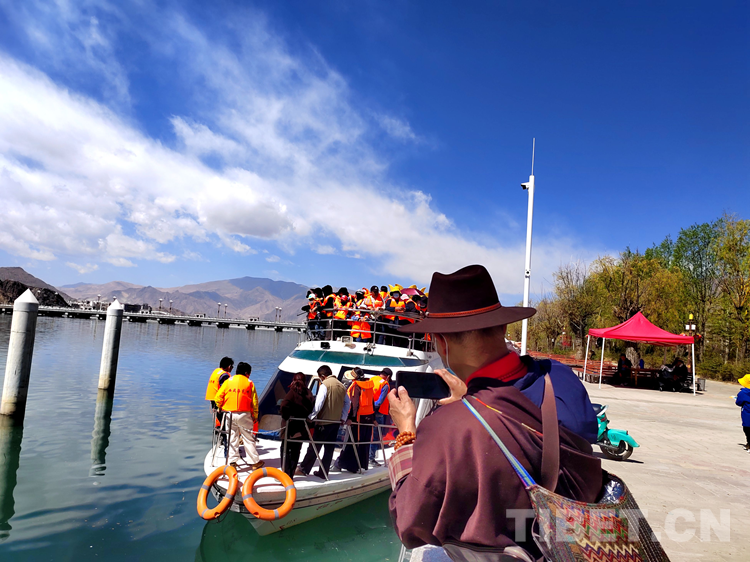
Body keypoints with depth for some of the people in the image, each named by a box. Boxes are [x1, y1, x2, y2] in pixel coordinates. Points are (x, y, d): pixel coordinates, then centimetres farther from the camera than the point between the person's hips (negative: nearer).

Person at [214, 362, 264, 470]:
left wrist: (219, 408, 16)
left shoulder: (228, 381, 6)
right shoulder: (249, 383, 1)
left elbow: (218, 396, 0)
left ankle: (232, 462, 10)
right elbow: (254, 401, 0)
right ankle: (255, 462, 11)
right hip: (244, 414, -2)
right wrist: (255, 416, 8)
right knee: (249, 439, 6)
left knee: (232, 438, 10)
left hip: (229, 414, 2)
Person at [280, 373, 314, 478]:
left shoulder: (293, 391, -11)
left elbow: (283, 405, -22)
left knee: (286, 449, 7)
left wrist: (284, 417, -9)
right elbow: (311, 409, 2)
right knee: (296, 450, 16)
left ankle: (286, 473, 4)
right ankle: (291, 474, 21)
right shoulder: (308, 393, 5)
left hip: (291, 426, -5)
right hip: (302, 428, 5)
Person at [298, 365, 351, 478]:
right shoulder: (341, 385, 10)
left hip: (324, 421, -6)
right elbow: (347, 402, 13)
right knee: (329, 448, 10)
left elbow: (318, 403, -19)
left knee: (314, 446, 3)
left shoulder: (325, 385, -12)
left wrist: (311, 417, -13)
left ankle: (304, 469, 11)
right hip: (336, 422, 6)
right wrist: (343, 418, 16)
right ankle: (323, 472, 16)